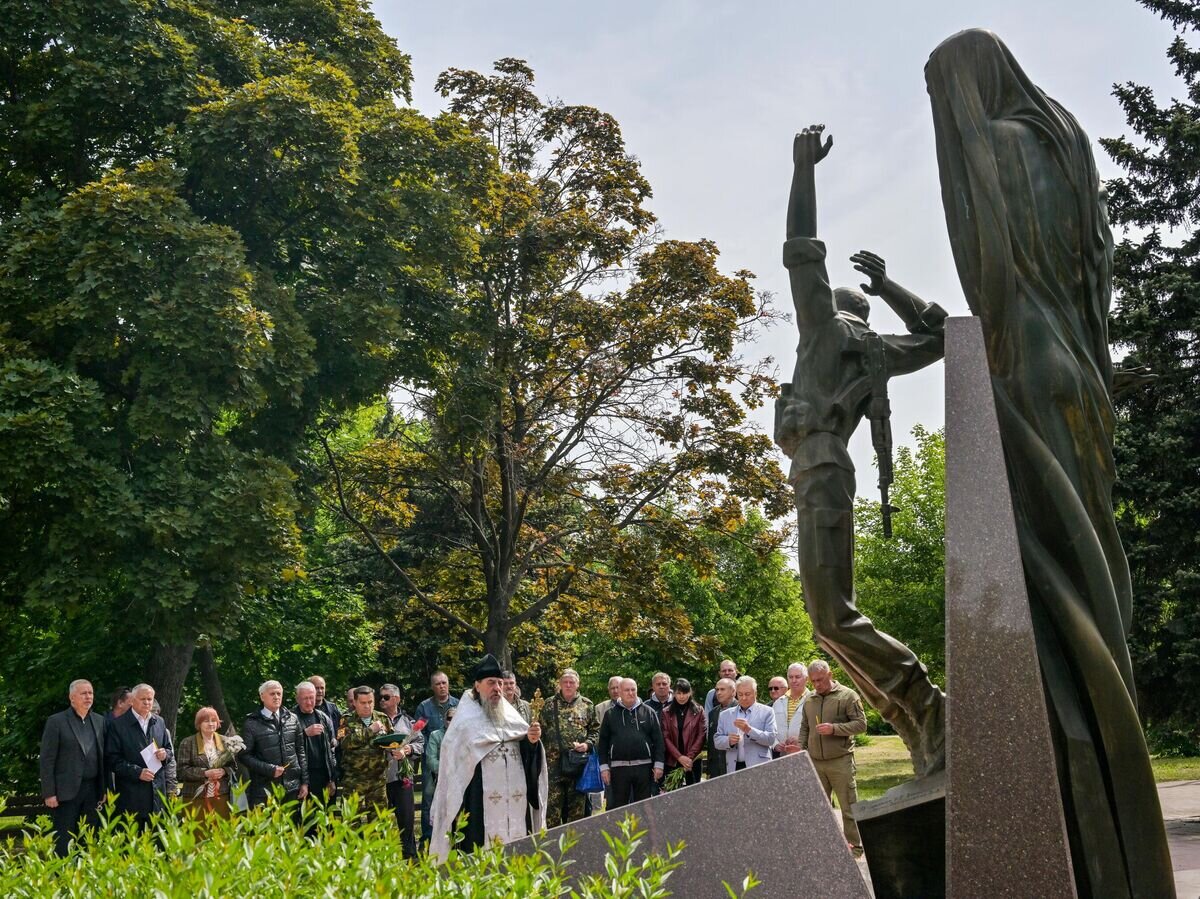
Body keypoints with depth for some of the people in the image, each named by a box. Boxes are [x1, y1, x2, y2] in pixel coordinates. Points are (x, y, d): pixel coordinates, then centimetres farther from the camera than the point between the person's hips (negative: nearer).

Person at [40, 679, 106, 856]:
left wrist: (103, 789, 8)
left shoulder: (99, 721, 11)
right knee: (63, 842, -2)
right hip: (66, 792, -4)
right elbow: (46, 760, -5)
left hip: (93, 790, 4)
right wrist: (49, 793, -10)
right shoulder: (56, 722, -3)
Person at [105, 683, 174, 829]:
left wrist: (165, 754, -3)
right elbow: (112, 758, -8)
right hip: (131, 793, -4)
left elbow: (170, 749, 21)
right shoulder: (118, 725, -4)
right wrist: (137, 772, -17)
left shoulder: (160, 722, 12)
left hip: (157, 790, 4)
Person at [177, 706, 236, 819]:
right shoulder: (187, 743, 3)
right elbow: (183, 770, -4)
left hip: (221, 797, 2)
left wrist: (224, 771, -9)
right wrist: (205, 773, -15)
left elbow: (233, 766, 13)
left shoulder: (225, 742, 12)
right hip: (196, 798, -2)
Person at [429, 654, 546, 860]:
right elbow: (453, 761, -1)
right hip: (480, 804, -5)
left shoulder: (510, 715, 13)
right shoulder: (466, 721, 0)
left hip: (515, 802, 5)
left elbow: (527, 755, 10)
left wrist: (532, 741, -10)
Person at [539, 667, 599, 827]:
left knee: (577, 804, 7)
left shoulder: (587, 705, 9)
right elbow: (541, 730, 4)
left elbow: (596, 729, 11)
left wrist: (588, 744, -7)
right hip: (555, 761, -2)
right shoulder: (550, 704, 6)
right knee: (553, 803, -4)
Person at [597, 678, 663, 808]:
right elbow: (602, 742, 7)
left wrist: (658, 764, -1)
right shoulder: (610, 713, 7)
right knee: (617, 806, 4)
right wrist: (604, 767, 0)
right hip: (618, 768, 0)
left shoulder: (648, 712, 7)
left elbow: (658, 740, 5)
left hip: (644, 767, 0)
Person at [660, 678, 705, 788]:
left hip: (693, 761, 0)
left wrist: (690, 757, -9)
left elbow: (701, 735, 0)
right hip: (672, 762, 1)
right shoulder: (666, 713, 7)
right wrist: (679, 757, -11)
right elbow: (665, 737, 0)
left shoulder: (698, 711, 5)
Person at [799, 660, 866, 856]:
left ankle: (855, 846, 8)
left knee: (848, 807, 0)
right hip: (815, 762, 5)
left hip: (840, 761, -5)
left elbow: (861, 724, -8)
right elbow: (804, 728, 19)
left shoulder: (847, 696, -4)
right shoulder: (809, 700, 12)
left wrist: (834, 728, -18)